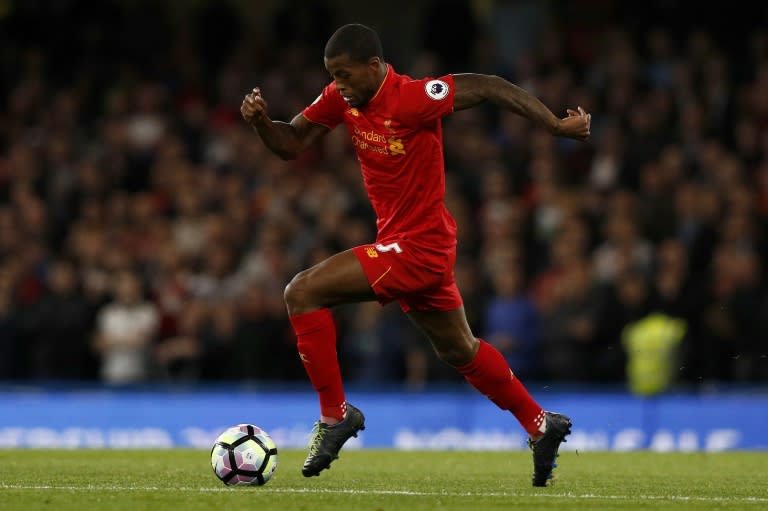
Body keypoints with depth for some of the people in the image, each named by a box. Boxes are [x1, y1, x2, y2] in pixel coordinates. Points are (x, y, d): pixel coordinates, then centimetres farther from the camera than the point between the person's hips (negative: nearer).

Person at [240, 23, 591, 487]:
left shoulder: (411, 98, -24)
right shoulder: (342, 97, -1)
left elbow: (488, 87, -20)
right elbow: (292, 144, 5)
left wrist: (557, 126, -19)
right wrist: (260, 122, -16)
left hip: (418, 247, -9)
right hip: (403, 241, 9)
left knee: (303, 293, -16)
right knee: (460, 350, 22)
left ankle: (335, 414, -8)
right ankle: (541, 426, 36)